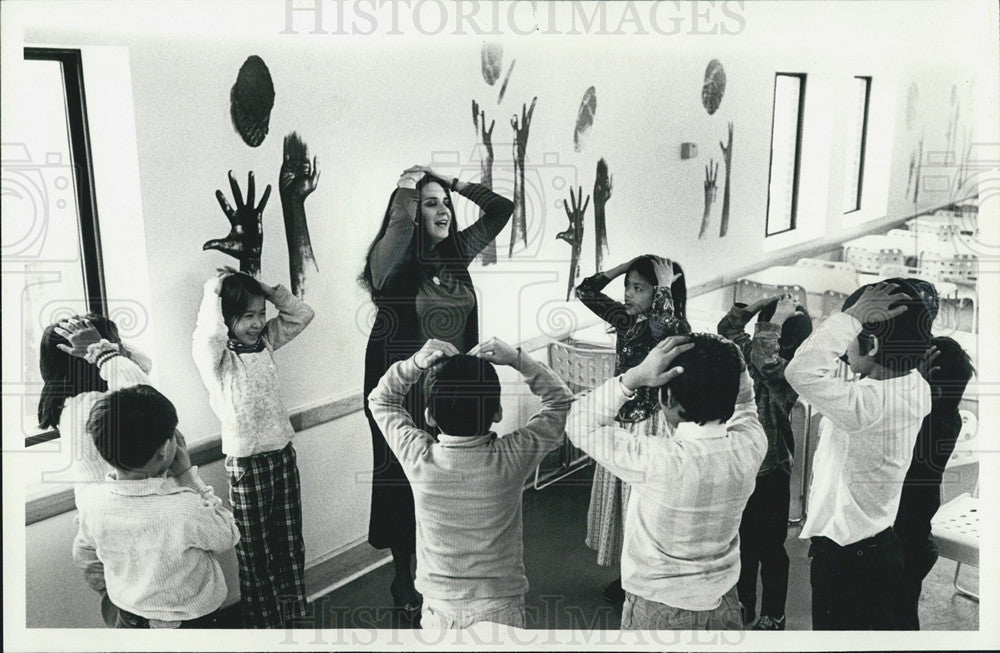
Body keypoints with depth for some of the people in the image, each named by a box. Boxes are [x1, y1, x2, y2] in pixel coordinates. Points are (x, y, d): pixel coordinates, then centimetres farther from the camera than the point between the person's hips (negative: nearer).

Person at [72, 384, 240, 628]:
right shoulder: (186, 509, -36)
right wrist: (187, 474, -18)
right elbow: (228, 537, -14)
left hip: (128, 620, 4)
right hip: (192, 620, -4)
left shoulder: (90, 500, -21)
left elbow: (83, 555, -1)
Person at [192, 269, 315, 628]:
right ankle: (263, 624, 24)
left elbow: (302, 315, 5)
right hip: (246, 464, -6)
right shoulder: (213, 354, -14)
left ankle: (295, 614, 33)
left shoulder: (264, 341, 5)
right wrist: (213, 291, -21)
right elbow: (210, 333, -36)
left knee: (290, 546, 18)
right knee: (255, 555, 9)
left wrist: (266, 289, -4)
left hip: (283, 453, 6)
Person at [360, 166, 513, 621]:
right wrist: (407, 185, -17)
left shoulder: (456, 251, 4)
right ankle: (403, 578, 31)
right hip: (405, 393, -5)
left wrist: (455, 184, 1)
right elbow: (399, 225, -35)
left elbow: (502, 209, 7)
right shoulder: (392, 260, -13)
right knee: (405, 482, 10)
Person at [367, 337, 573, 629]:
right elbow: (560, 399, -6)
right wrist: (517, 359, -13)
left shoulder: (419, 459, -20)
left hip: (439, 609, 1)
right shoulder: (510, 459, -22)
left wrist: (414, 364, -14)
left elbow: (381, 401, 0)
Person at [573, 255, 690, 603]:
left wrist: (665, 288, -25)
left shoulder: (676, 327, -16)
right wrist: (626, 265, -1)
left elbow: (663, 325, -41)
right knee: (618, 497, 17)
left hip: (650, 424, -8)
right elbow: (585, 291, 4)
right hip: (620, 420, 8)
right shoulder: (626, 319, 2)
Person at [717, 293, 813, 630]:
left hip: (770, 473, -8)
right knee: (743, 544, 21)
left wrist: (779, 317, -27)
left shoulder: (787, 371, -20)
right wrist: (764, 302, -1)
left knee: (770, 548, 8)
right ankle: (744, 610, 38)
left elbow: (764, 358, -41)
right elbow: (727, 327, 11)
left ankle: (772, 618, 25)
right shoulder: (752, 353, 2)